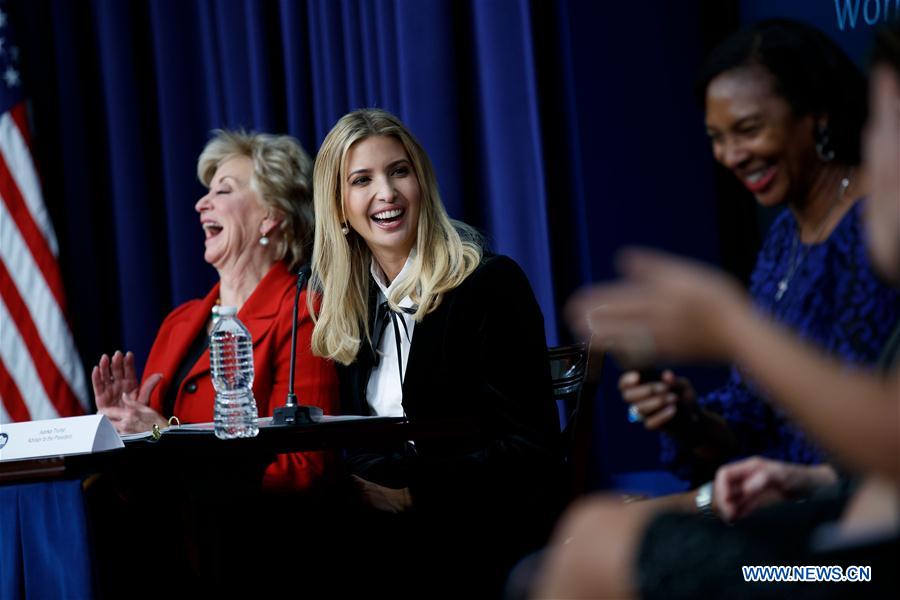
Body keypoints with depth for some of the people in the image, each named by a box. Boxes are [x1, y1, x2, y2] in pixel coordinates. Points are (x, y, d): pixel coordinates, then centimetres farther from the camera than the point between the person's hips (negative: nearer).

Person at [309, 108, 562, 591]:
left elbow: (528, 450, -9)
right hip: (383, 533, 6)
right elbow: (357, 446, 14)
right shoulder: (349, 306, 14)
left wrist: (413, 496, -17)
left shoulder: (491, 284, -4)